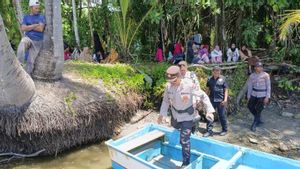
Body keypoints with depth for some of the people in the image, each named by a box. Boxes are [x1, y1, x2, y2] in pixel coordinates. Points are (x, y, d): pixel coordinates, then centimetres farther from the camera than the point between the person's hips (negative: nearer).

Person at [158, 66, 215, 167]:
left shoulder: (189, 85, -28)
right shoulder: (169, 86, -15)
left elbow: (202, 95, -17)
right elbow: (166, 101, -1)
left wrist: (209, 110, -20)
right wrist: (162, 114, -5)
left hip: (187, 115, -5)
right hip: (176, 114, 5)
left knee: (184, 140, -6)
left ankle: (186, 163, 12)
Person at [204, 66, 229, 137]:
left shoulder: (223, 79, -4)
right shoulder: (209, 79, 3)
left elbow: (226, 90, -2)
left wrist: (225, 99, -11)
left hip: (220, 100, -3)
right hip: (211, 100, 3)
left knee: (222, 115, 9)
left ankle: (224, 130, 26)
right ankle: (209, 131, 13)